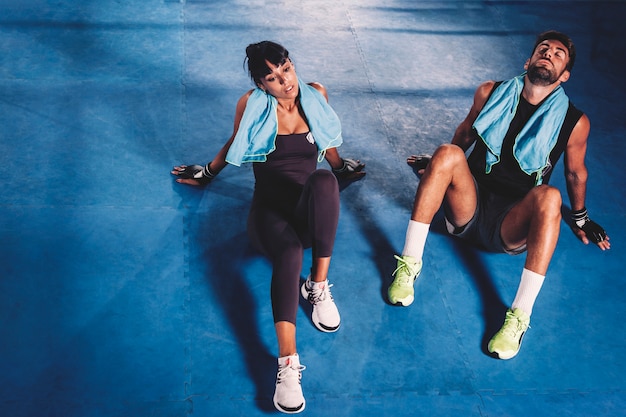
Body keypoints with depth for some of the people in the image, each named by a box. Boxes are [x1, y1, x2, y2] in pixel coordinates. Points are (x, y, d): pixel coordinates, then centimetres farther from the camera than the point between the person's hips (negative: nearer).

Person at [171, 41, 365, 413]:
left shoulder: (316, 94, 6)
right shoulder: (251, 105, 0)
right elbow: (234, 145, 20)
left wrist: (341, 168, 34)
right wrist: (207, 174, 30)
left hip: (312, 211, 2)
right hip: (270, 209, -2)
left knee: (323, 180, -37)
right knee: (289, 253, -39)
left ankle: (319, 285, -27)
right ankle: (288, 363, -52)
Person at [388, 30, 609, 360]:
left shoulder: (573, 122, 0)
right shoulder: (491, 94, 4)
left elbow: (575, 172, 16)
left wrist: (580, 218, 28)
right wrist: (441, 166, 32)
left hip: (512, 226, -1)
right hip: (468, 206, 1)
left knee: (549, 197, -34)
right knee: (448, 153, -27)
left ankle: (519, 317, -39)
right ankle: (409, 263, -27)